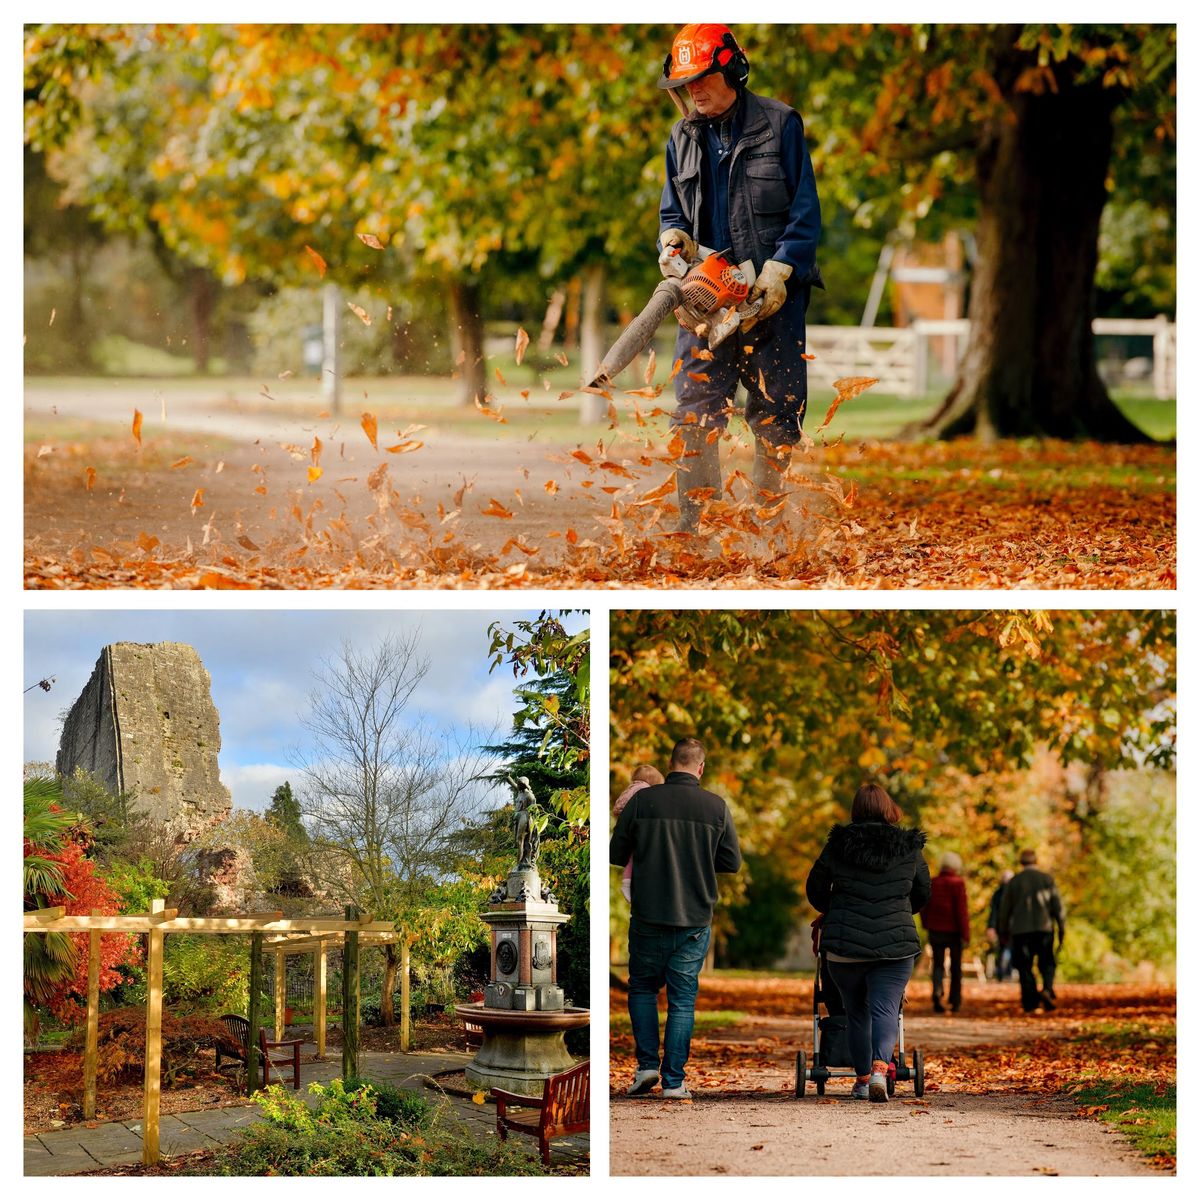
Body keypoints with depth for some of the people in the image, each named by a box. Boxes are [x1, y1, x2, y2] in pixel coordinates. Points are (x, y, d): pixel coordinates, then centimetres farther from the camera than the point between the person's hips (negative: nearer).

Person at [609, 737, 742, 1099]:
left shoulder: (642, 800, -7)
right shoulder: (716, 807, -4)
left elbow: (615, 854, 0)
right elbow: (733, 862, 2)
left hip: (648, 916, 0)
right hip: (695, 920, 0)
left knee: (643, 988, 18)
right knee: (683, 998, 7)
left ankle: (647, 1065, 7)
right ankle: (673, 1080, 4)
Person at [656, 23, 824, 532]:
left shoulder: (779, 124, -2)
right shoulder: (683, 137, 10)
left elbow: (805, 211, -4)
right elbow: (672, 211, 16)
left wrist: (777, 271, -15)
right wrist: (674, 239, -7)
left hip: (772, 296, -3)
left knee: (777, 414, 2)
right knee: (695, 413, -7)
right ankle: (695, 524, -5)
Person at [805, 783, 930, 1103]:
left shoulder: (837, 846, 1)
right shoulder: (910, 849, 3)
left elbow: (815, 891, 13)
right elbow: (922, 895, 17)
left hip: (845, 944, 1)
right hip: (896, 942, 0)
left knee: (856, 1011, 16)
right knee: (885, 1009, -3)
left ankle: (862, 1078, 19)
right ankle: (880, 1067, -27)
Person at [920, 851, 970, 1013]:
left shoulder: (932, 883, 2)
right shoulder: (958, 884, -11)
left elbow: (924, 908, 9)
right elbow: (961, 910, -15)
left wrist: (927, 926, 22)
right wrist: (965, 934, -13)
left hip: (935, 931, 3)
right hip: (954, 931, -3)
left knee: (938, 964, 6)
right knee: (956, 967, 10)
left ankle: (937, 991, -21)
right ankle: (955, 1002, 13)